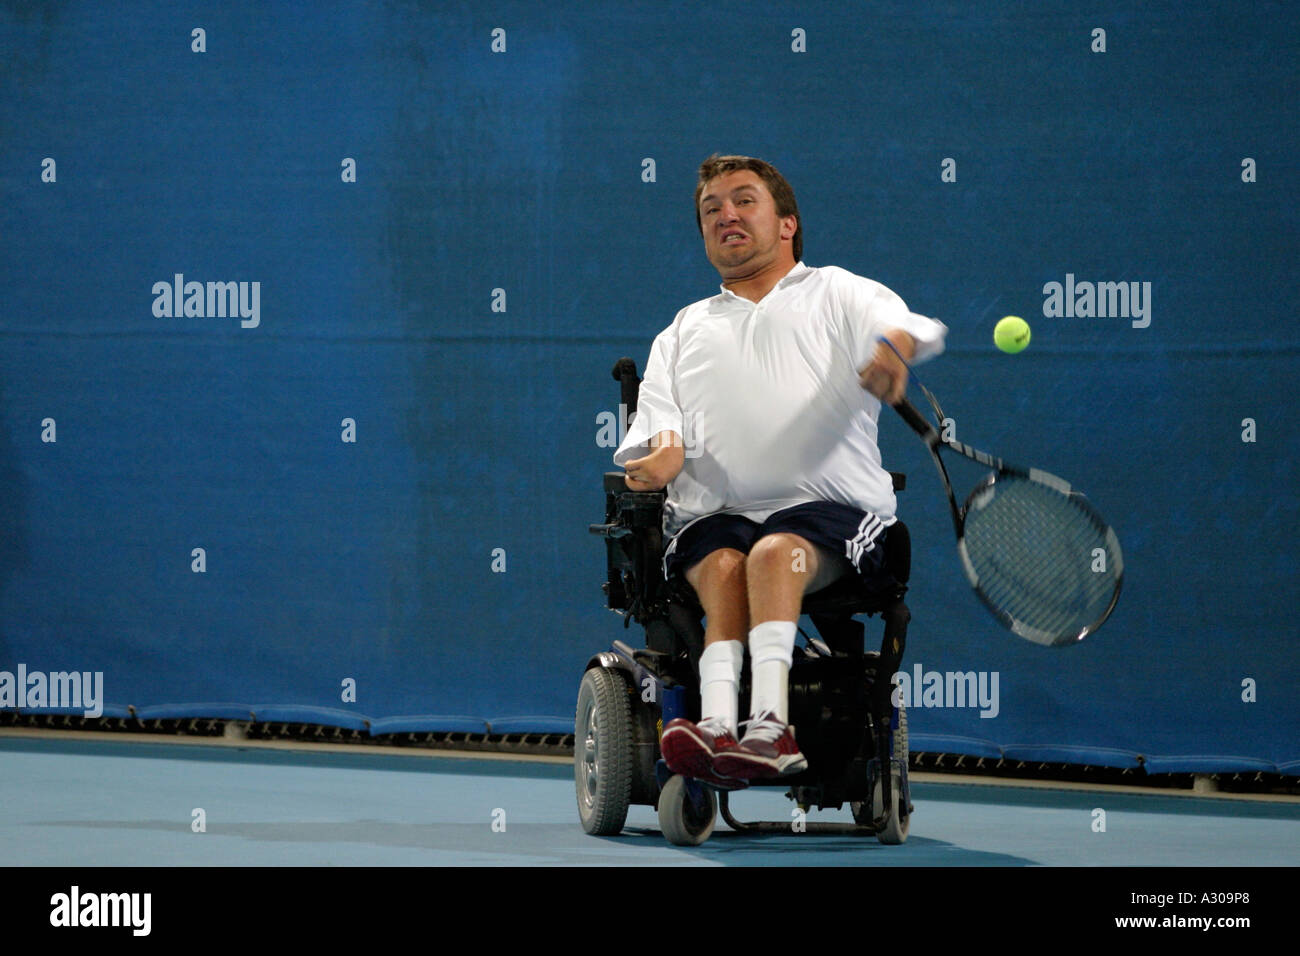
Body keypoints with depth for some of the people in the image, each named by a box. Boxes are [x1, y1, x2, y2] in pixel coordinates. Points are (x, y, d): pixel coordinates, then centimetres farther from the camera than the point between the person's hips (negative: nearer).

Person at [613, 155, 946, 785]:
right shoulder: (683, 331, 31)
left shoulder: (836, 293, 20)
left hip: (826, 506, -2)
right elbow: (657, 422, 18)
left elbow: (904, 327, -2)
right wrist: (664, 451, -8)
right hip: (713, 514, 2)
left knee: (775, 554, -36)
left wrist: (891, 349, -29)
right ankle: (719, 726, -54)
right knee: (723, 566, -33)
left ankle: (767, 724, -53)